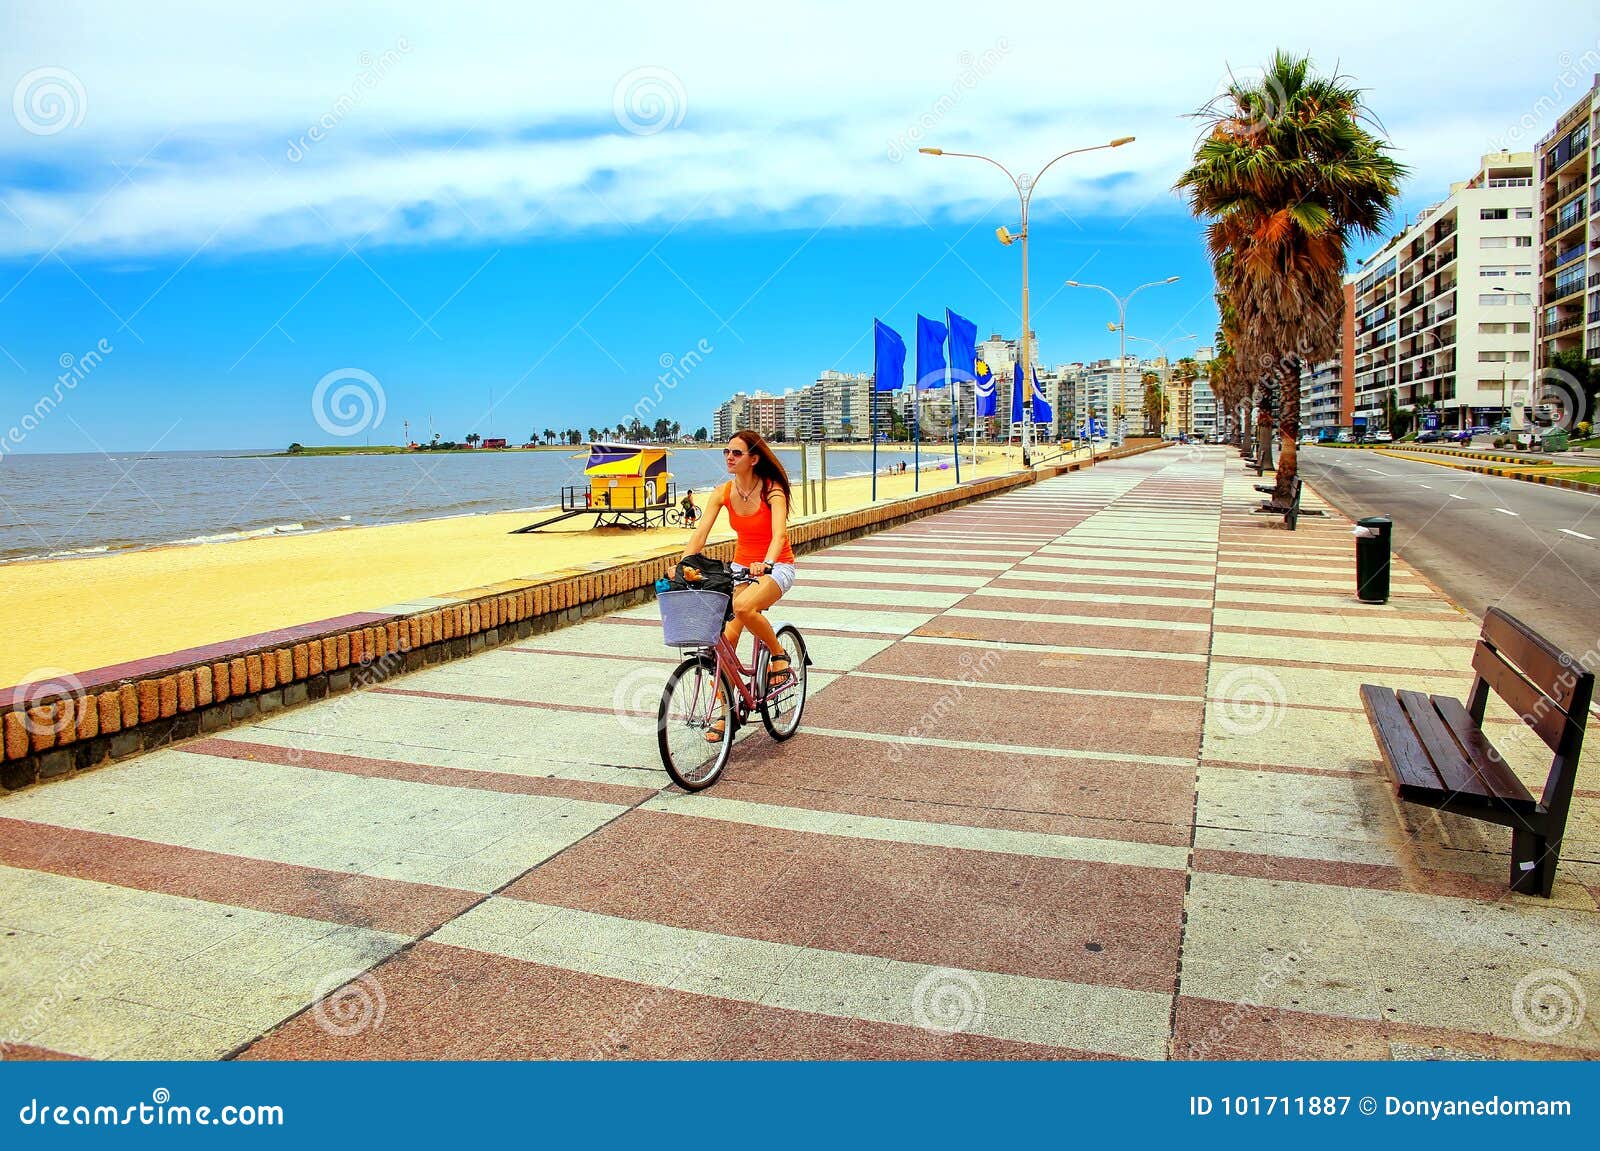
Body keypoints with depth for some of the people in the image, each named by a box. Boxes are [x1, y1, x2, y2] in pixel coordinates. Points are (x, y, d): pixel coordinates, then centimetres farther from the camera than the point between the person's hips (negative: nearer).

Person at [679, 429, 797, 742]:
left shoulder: (772, 491, -18)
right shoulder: (722, 493, -5)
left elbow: (779, 534, -32)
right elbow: (700, 534, -12)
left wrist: (765, 564, -51)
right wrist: (683, 564, -29)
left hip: (777, 566, -5)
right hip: (742, 566, 5)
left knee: (743, 607, -35)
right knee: (728, 637, -8)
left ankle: (779, 656, -8)